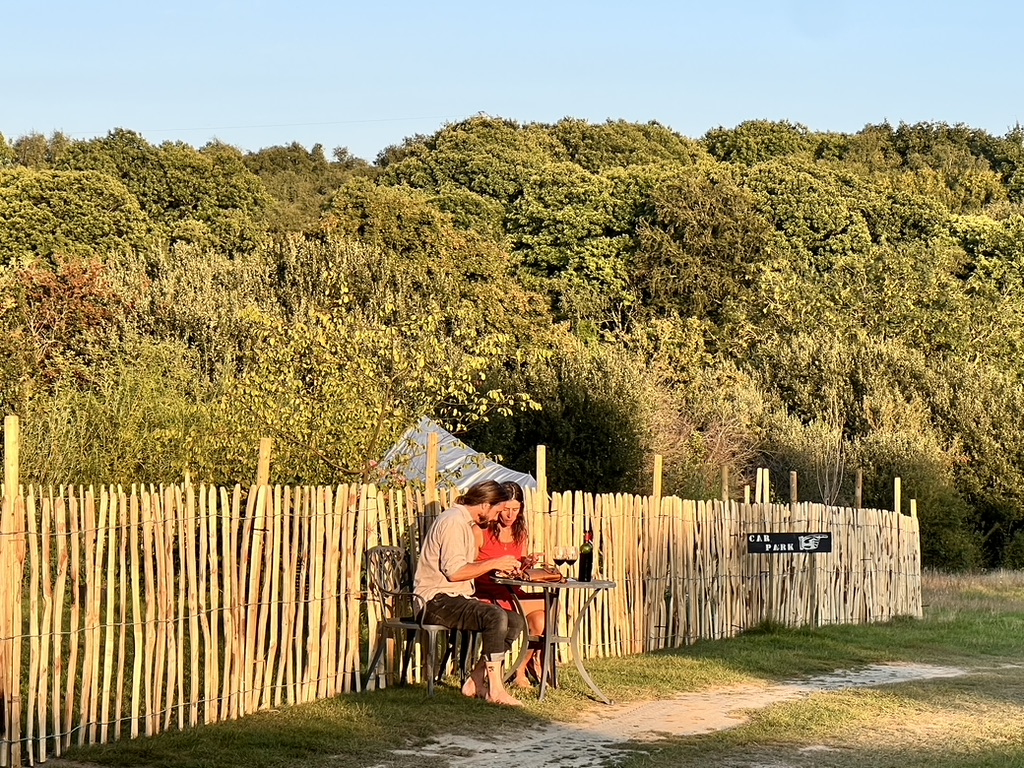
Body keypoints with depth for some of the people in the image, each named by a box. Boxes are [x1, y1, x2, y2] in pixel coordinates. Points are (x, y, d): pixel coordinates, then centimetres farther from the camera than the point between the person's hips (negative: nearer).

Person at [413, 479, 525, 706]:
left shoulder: (466, 523, 20)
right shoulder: (453, 521, -14)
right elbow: (453, 572, -22)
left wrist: (498, 565, 11)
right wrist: (494, 563, -14)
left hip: (457, 598, 11)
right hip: (437, 600, -11)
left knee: (516, 622, 0)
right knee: (496, 616, -31)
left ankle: (475, 682, -3)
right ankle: (495, 689, -26)